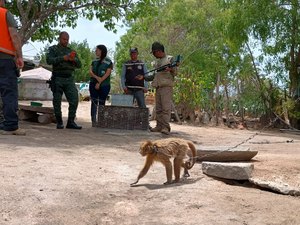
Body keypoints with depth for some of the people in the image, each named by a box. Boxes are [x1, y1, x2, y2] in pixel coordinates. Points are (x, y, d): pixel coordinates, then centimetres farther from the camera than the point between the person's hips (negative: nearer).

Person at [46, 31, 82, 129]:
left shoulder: (71, 51, 21)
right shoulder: (53, 49, 9)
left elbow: (79, 65, 14)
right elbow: (49, 60, -9)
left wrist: (74, 59, -7)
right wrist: (62, 58, -18)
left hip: (69, 78, 3)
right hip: (57, 78, -3)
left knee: (74, 100, -8)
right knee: (57, 101, 0)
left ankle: (71, 122, -3)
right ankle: (59, 122, 10)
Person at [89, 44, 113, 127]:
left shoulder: (108, 62, 1)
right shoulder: (94, 61, 14)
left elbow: (107, 74, -8)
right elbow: (90, 72, 5)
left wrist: (99, 83, -14)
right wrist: (97, 77, -14)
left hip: (104, 85, -3)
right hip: (93, 84, 3)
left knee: (101, 103, -1)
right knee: (94, 102, -4)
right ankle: (93, 120, -6)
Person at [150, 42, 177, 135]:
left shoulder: (170, 59, 4)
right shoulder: (156, 62, 23)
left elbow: (175, 72, -2)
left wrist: (170, 69, -23)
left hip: (167, 86, -7)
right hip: (158, 87, 7)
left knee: (166, 107, -13)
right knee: (158, 109, 5)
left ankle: (166, 127, -16)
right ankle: (159, 126, 9)